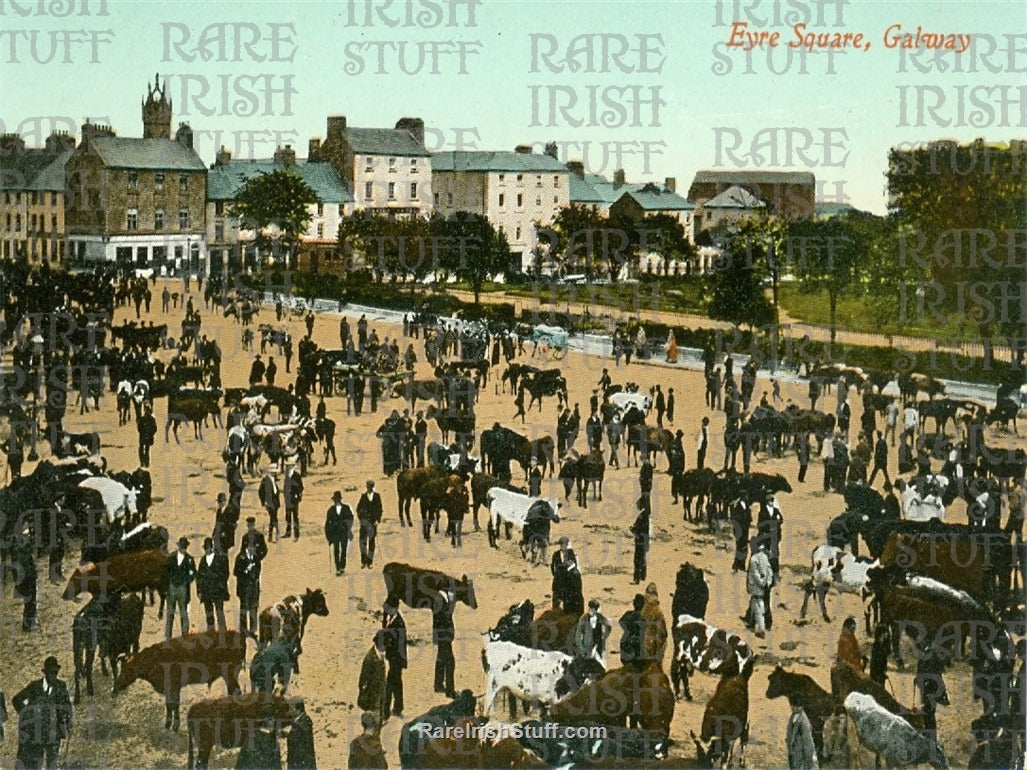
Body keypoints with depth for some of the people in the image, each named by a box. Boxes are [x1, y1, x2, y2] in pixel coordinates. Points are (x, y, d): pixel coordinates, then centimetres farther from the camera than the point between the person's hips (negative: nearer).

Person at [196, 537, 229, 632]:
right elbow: (199, 576, 15)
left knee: (219, 611, -10)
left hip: (218, 590, -4)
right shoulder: (203, 559, 14)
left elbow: (225, 573, 1)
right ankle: (210, 630, 11)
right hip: (206, 591, 4)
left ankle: (222, 630, -11)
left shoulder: (221, 557, 1)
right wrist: (199, 590, 9)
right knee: (208, 613, 6)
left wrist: (222, 586, -7)